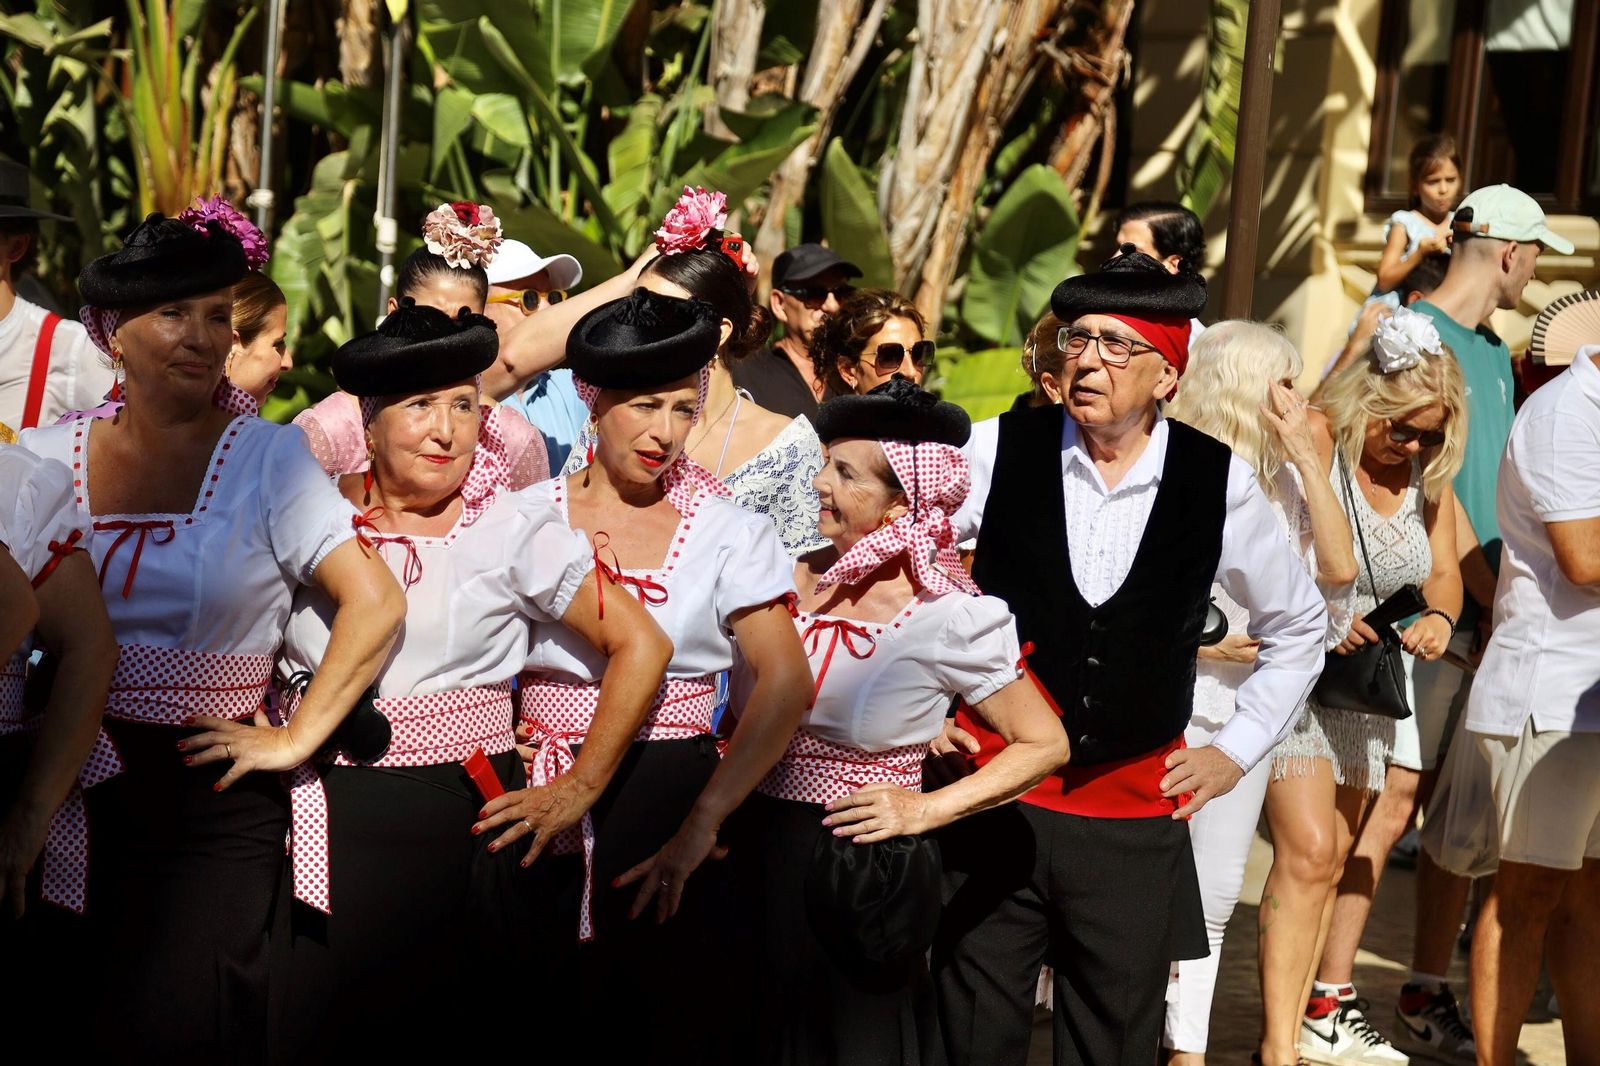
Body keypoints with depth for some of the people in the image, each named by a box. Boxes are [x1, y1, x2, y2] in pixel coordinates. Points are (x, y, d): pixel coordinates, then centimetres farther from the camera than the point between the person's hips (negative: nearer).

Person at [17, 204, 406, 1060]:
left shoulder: (268, 459, -1)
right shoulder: (47, 457, 4)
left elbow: (375, 605, -7)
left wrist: (294, 740, -8)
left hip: (212, 801, -2)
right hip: (70, 788, 2)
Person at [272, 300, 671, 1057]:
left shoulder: (513, 527, -2)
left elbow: (640, 646, -2)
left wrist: (579, 788, -3)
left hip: (452, 820, -2)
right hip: (319, 816, 3)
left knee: (419, 1032, 0)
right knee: (299, 1028, 2)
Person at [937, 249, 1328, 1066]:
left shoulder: (1220, 484, -1)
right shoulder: (1001, 453, -5)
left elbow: (1298, 627, 15)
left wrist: (1237, 749, 10)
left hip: (1136, 816, 1)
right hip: (996, 800, -1)